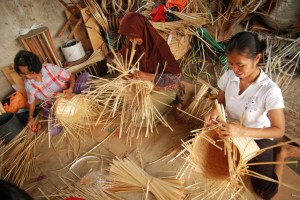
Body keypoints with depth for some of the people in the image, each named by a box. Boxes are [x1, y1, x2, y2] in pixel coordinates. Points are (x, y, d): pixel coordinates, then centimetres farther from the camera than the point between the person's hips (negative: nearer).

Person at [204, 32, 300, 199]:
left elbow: (279, 131, -25)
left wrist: (242, 131, -38)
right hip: (230, 130, 5)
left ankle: (282, 152, 21)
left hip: (257, 137, -4)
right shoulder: (229, 76, -17)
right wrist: (215, 111, -23)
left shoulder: (270, 90, -29)